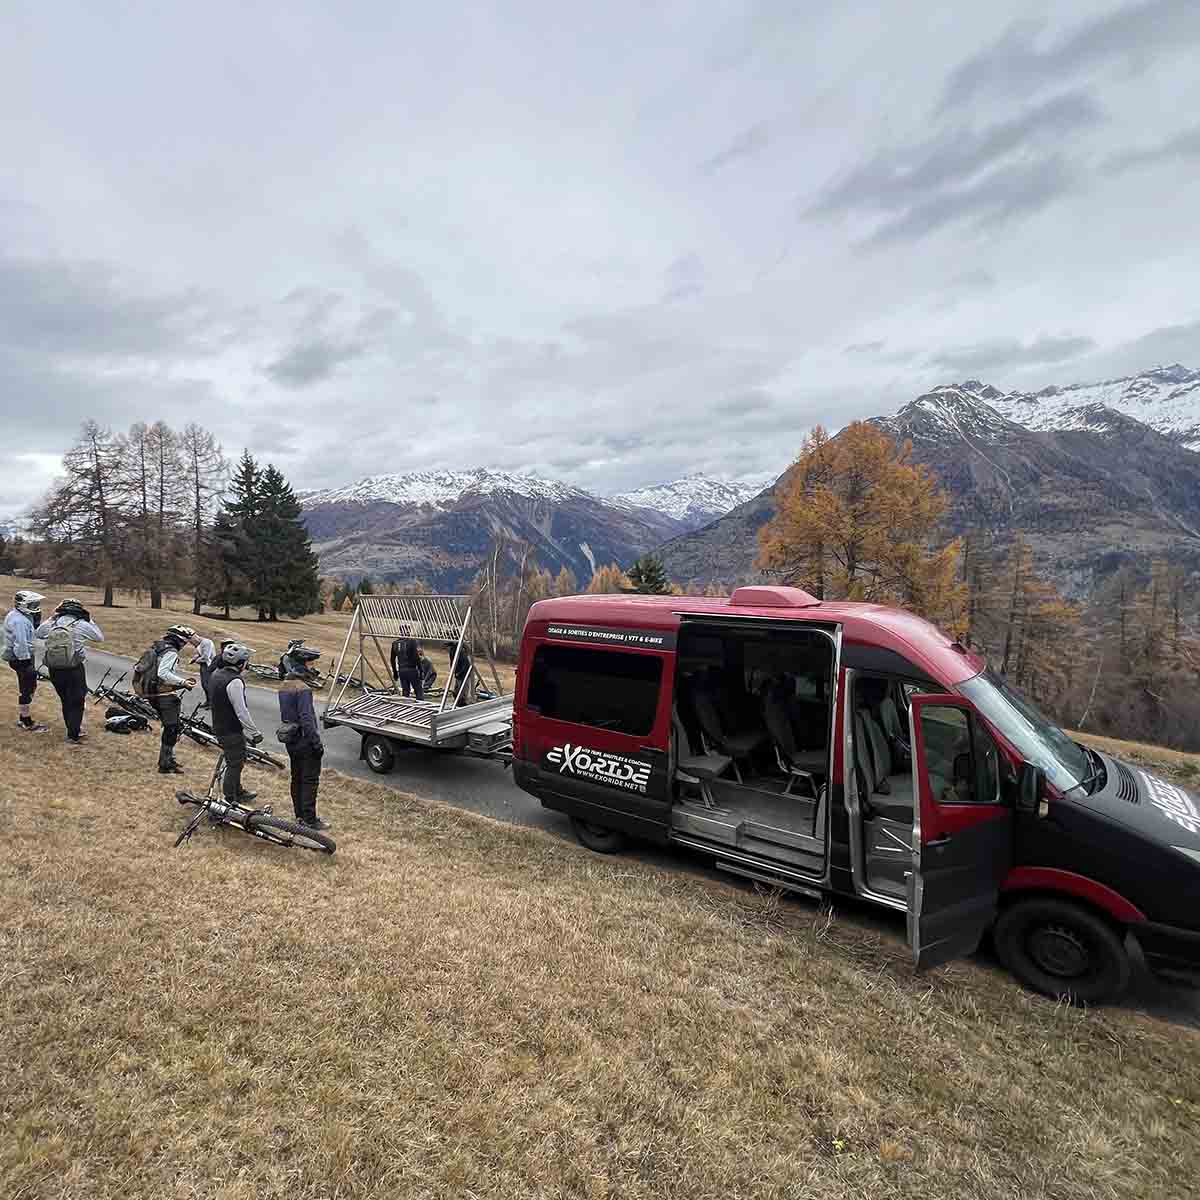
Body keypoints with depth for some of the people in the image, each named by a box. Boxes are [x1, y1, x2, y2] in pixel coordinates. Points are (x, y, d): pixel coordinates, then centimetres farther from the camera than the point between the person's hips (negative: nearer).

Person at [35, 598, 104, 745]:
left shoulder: (51, 624, -1)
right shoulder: (81, 625, -11)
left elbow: (37, 634, 20)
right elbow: (100, 637, 2)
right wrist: (90, 621, 9)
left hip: (54, 670, 4)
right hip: (74, 670, -4)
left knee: (65, 701, 20)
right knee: (76, 702, 7)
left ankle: (74, 729, 34)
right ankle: (73, 736, 8)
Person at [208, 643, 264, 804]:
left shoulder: (216, 674, 5)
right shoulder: (234, 681, -25)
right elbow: (241, 711, -25)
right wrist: (254, 733, -17)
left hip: (219, 727, 10)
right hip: (232, 731, -10)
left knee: (236, 761, 23)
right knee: (234, 764, 3)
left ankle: (239, 793, 37)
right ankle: (230, 801, 13)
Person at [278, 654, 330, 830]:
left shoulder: (284, 687, 8)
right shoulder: (303, 689, -21)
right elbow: (306, 719, -24)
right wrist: (317, 742, -21)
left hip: (291, 741, 9)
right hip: (305, 741, -9)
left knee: (297, 778, 16)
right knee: (310, 780, -2)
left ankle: (300, 815, 25)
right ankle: (310, 820, 2)